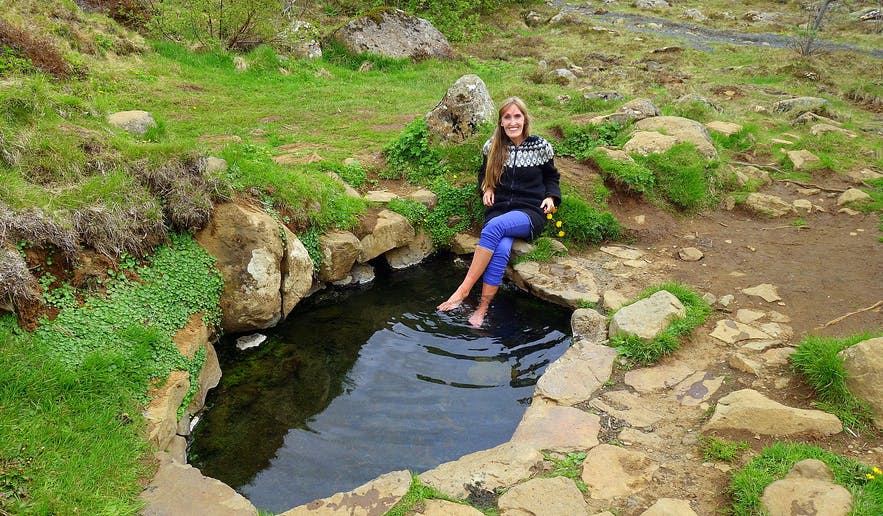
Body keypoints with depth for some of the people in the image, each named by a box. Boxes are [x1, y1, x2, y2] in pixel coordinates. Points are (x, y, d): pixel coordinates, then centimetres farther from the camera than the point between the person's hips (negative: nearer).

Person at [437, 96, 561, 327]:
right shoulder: (492, 147, 8)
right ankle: (482, 308, -30)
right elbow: (484, 174, 27)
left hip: (529, 213, -2)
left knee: (495, 226, -35)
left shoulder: (541, 147, 4)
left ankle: (464, 290, -33)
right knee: (501, 249, -33)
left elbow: (552, 177, 20)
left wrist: (551, 197, 1)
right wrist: (487, 188, 6)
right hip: (499, 210, 2)